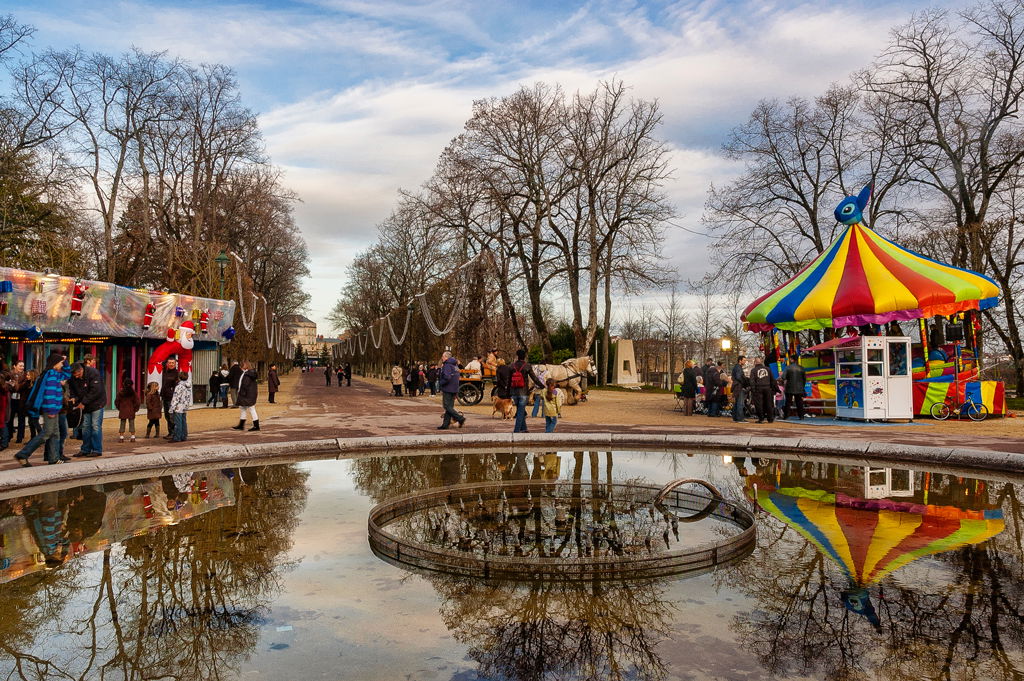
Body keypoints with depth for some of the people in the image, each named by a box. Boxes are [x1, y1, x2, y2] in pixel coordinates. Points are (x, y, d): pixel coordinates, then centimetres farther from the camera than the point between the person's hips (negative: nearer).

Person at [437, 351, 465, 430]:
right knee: (449, 407, 9)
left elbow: (447, 377, -25)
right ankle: (445, 424, 11)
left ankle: (460, 418, -15)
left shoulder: (447, 365, -14)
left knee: (447, 406, -6)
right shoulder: (455, 365, 15)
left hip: (448, 389, -9)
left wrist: (441, 383, -10)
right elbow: (458, 375, 21)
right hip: (454, 389, 9)